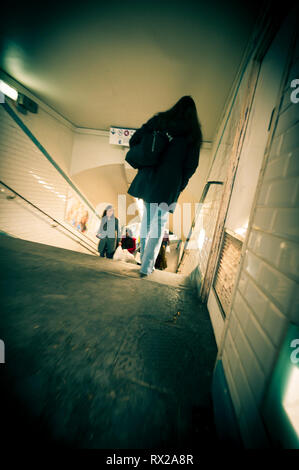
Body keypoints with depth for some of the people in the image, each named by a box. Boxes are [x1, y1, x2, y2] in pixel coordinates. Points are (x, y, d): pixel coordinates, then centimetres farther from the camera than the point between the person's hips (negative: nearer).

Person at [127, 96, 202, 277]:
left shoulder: (159, 120, 11)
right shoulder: (193, 133, 5)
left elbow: (134, 139, 9)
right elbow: (191, 164, 2)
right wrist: (181, 184, 13)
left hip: (149, 178, 3)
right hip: (169, 182, -3)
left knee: (147, 218, 16)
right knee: (160, 223, 5)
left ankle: (144, 258, 26)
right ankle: (146, 266, 7)